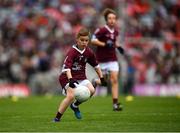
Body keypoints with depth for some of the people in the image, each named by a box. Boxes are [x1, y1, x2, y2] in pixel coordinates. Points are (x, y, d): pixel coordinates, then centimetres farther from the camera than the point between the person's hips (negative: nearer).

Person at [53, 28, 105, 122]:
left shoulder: (89, 52, 1)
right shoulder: (72, 52, -19)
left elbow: (96, 65, 18)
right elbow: (66, 67, -30)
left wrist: (101, 77, 19)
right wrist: (70, 79, -44)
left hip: (81, 77, 6)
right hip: (68, 77, -6)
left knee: (91, 90, -15)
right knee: (71, 96, -27)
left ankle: (75, 105, 11)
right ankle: (57, 118, -17)